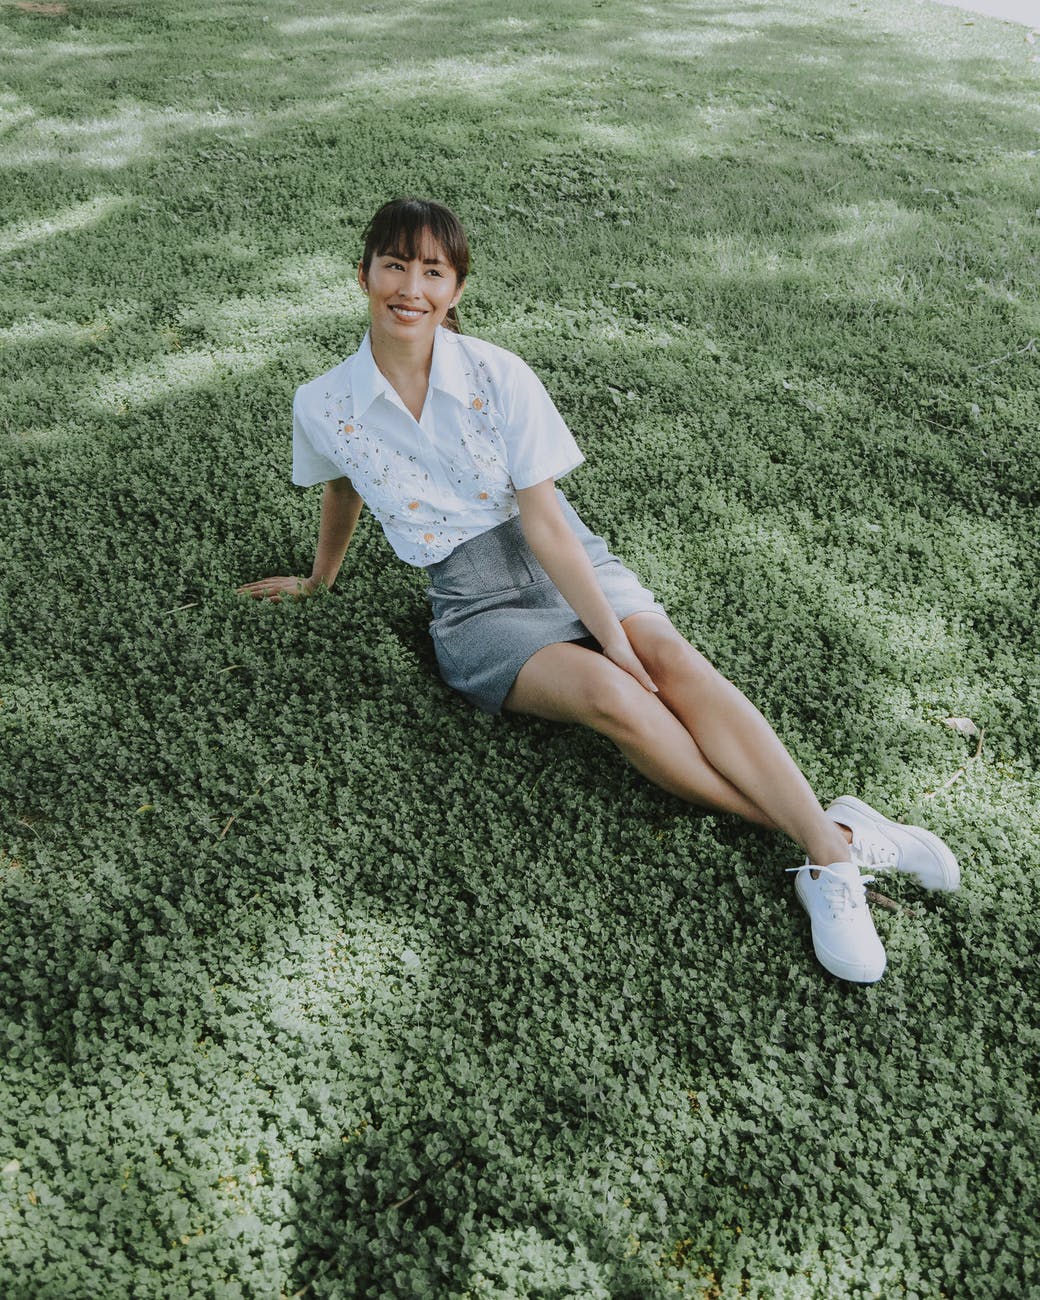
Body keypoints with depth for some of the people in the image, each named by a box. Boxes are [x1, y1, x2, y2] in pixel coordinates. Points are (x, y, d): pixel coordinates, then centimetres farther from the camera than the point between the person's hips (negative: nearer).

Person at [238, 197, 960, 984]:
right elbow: (342, 491, 16)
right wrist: (319, 581, 31)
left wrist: (618, 637, -19)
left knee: (671, 660, -29)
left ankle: (830, 849, -34)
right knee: (607, 695, -30)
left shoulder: (498, 376, -9)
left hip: (565, 562, 1)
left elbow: (543, 520, -12)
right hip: (476, 605, -1)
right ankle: (804, 829, -25)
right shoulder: (323, 407, -5)